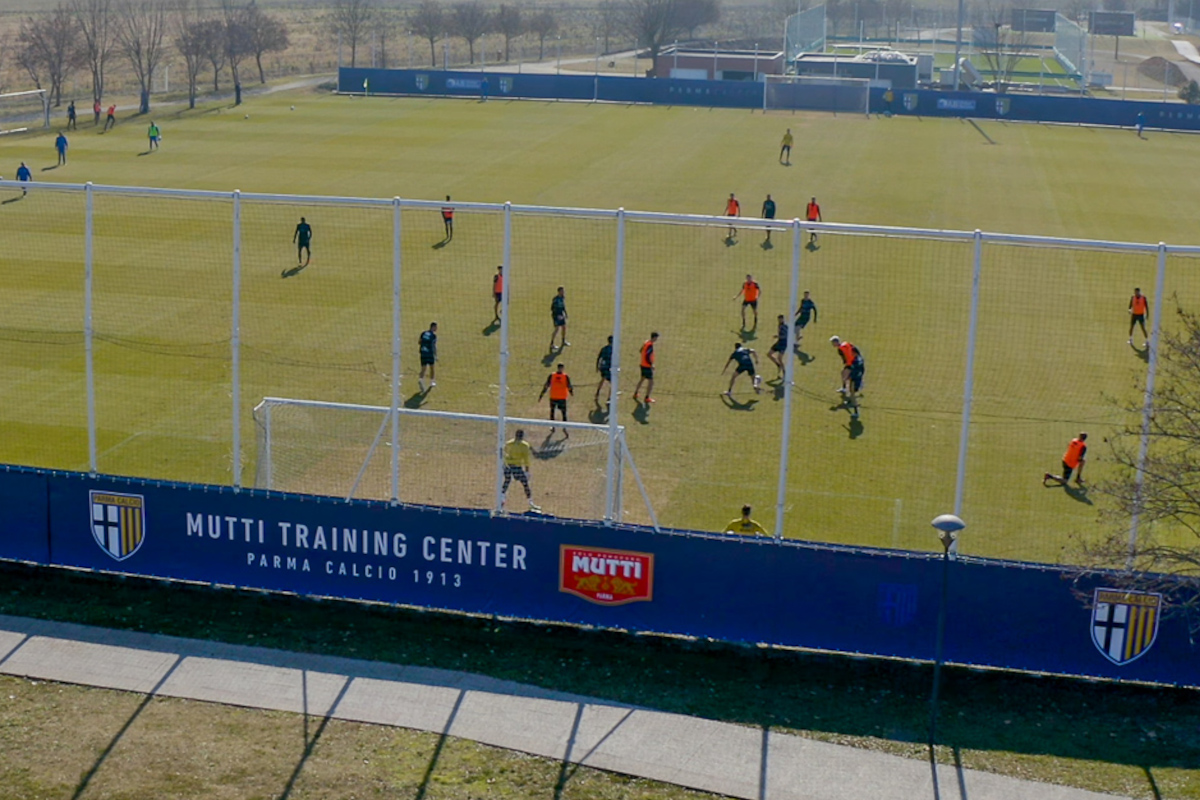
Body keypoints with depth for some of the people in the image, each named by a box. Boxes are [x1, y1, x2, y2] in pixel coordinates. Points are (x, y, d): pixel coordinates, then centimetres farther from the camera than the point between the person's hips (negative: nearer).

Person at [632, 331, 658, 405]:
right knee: (651, 381, -1)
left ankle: (635, 394, 33)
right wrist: (651, 365, -19)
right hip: (647, 366, -10)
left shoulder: (646, 342, 5)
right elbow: (647, 357, -26)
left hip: (643, 364, 10)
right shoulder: (650, 345, -23)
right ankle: (647, 398, 4)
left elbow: (641, 351, 18)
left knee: (642, 379, 23)